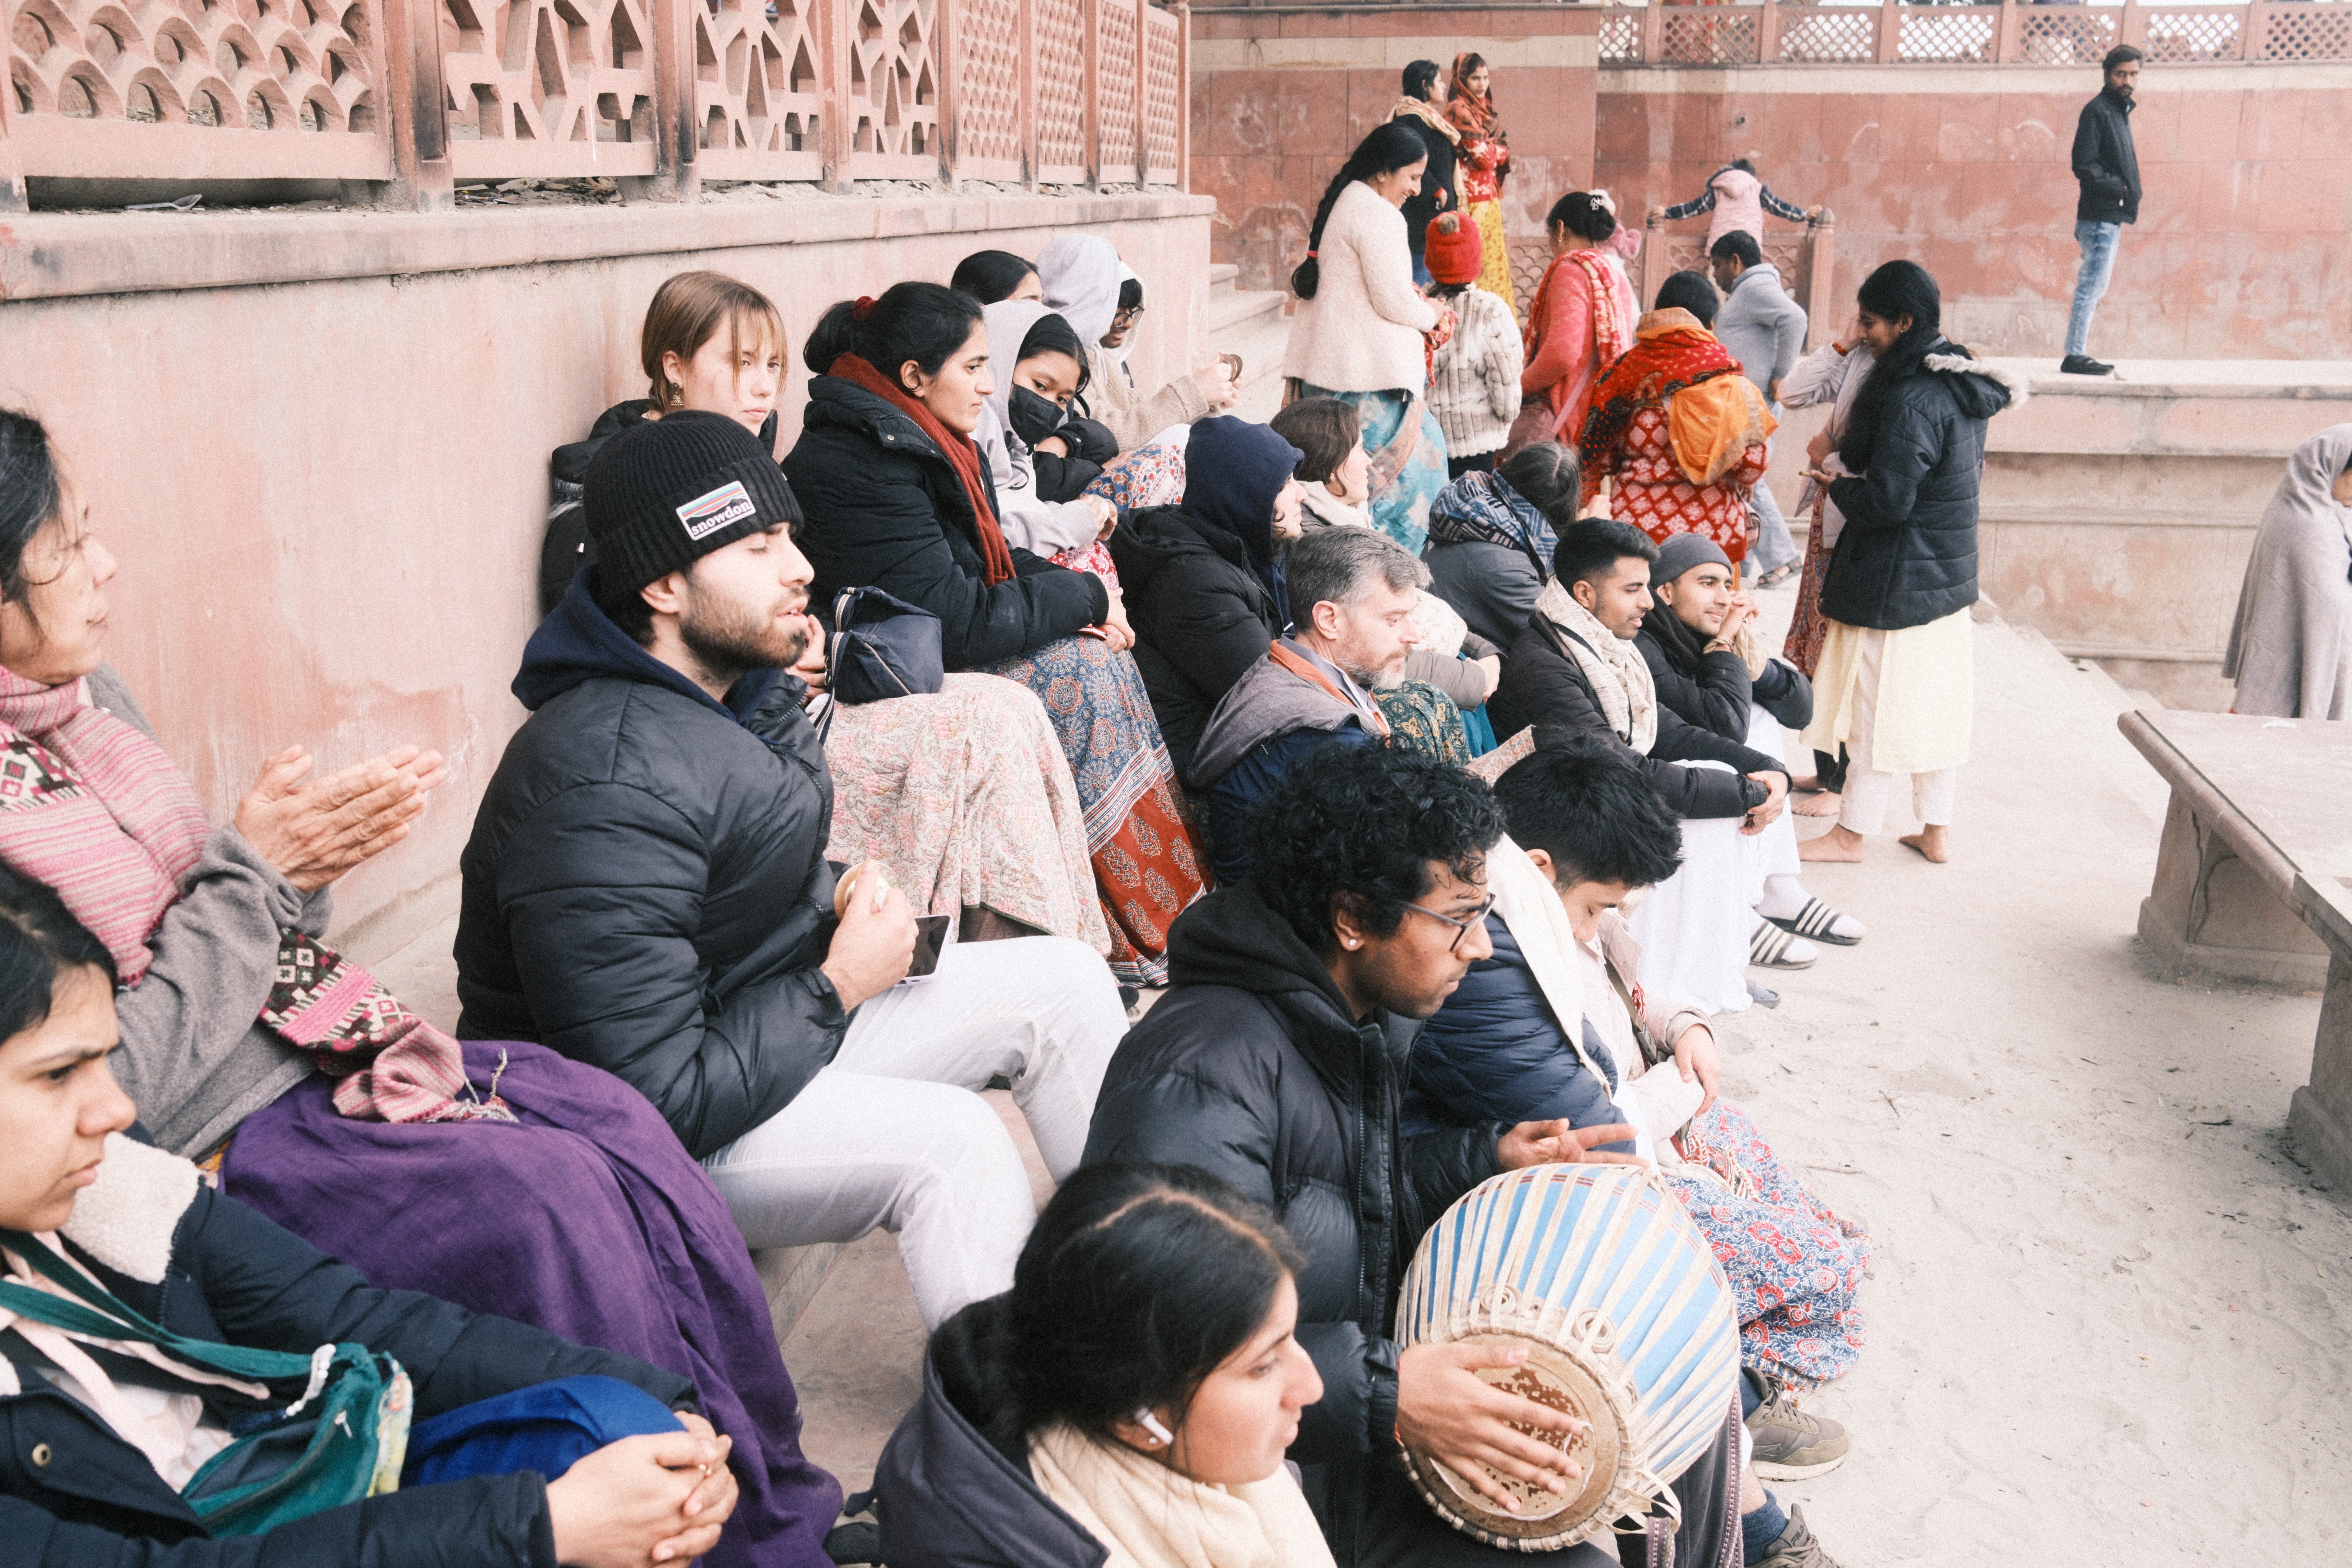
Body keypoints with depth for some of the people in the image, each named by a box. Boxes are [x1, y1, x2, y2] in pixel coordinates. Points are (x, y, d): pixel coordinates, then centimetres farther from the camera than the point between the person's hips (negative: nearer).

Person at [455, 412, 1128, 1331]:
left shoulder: (747, 688, 0)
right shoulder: (610, 788, -31)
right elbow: (654, 1105, -31)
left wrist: (840, 905, -3)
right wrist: (839, 984, -21)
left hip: (782, 1022, 10)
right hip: (643, 1148, -10)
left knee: (1064, 980, 2)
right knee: (950, 1143, -31)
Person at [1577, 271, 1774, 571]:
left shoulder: (1626, 369, -1)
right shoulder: (1724, 375, -7)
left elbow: (1600, 461, 4)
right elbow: (1751, 468, -10)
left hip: (1632, 524, 2)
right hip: (1709, 533, -2)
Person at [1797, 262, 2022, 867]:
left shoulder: (1911, 398, -23)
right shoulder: (1962, 381, 6)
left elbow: (1887, 501, -25)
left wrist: (1838, 484, -6)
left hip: (1899, 578, -9)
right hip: (1948, 572, 9)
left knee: (1882, 702, 1)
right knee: (1937, 701, 14)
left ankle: (1851, 833, 13)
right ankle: (1937, 829, 23)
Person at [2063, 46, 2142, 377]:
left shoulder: (2119, 111, 19)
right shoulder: (2097, 111, -10)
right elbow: (2084, 166, -17)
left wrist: (2130, 195, 10)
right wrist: (2119, 189, -18)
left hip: (2112, 216, 10)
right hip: (2100, 216, -10)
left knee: (2094, 288, 11)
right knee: (2092, 286, -10)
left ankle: (2077, 354, 15)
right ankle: (2075, 356, -8)